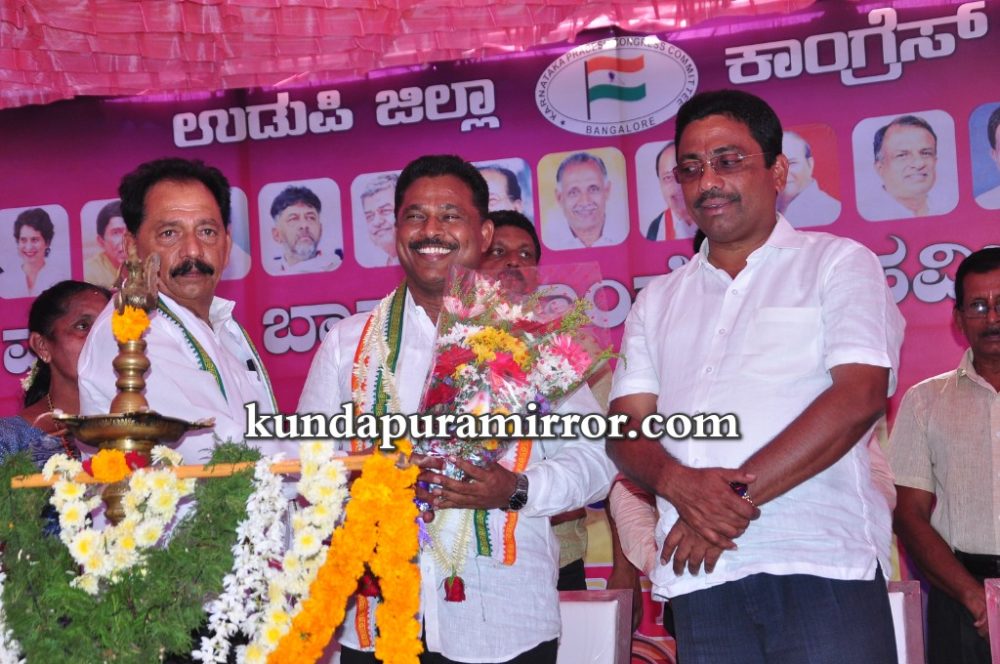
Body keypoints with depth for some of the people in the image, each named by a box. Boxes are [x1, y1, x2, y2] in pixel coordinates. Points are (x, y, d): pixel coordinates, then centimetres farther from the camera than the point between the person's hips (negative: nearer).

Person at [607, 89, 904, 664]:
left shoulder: (838, 263, 7)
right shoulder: (658, 301, 20)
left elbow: (859, 396, -7)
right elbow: (627, 427, 10)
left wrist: (737, 495, -12)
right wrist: (680, 483, -13)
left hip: (821, 565, -3)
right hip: (700, 577, 4)